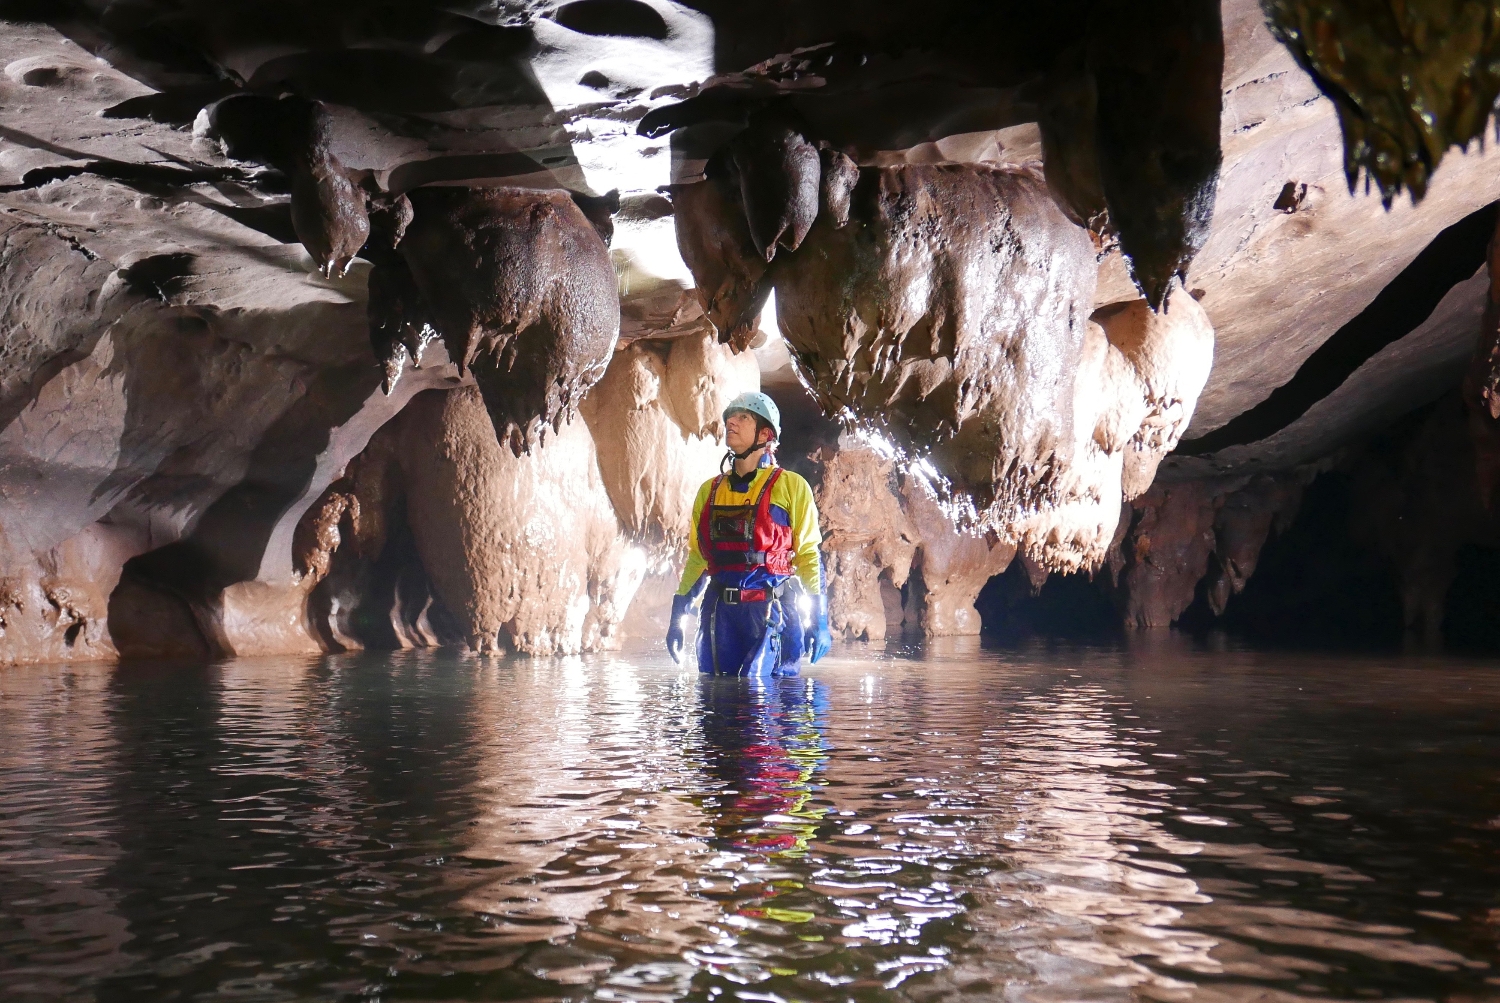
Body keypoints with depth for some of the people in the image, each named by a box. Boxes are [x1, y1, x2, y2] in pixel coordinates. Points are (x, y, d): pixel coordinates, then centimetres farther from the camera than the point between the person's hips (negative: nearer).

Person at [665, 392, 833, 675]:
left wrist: (820, 620, -6)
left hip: (771, 611, -4)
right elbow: (697, 557, 20)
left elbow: (808, 555, 1)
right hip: (720, 614, 4)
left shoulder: (791, 486, 3)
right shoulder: (709, 491, 16)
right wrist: (677, 618, 15)